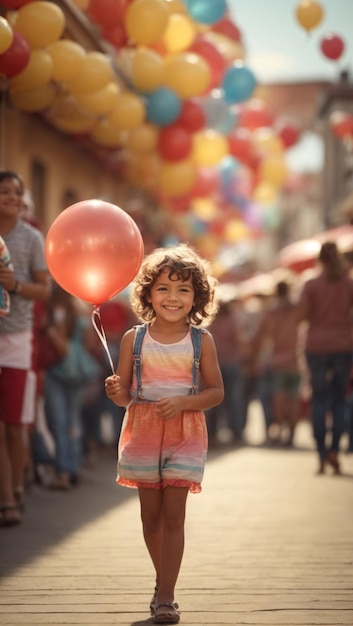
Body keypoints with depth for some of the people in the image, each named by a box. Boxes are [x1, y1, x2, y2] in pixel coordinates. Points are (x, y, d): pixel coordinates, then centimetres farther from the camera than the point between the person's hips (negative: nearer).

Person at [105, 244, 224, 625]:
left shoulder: (201, 341, -3)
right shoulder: (134, 339, -1)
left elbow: (216, 391, 0)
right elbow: (125, 394, 3)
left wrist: (182, 402, -17)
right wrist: (116, 392, -21)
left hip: (184, 434, -2)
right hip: (142, 432, 2)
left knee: (173, 515, -7)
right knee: (150, 515, 10)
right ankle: (164, 583, 30)